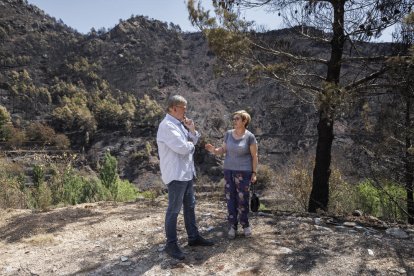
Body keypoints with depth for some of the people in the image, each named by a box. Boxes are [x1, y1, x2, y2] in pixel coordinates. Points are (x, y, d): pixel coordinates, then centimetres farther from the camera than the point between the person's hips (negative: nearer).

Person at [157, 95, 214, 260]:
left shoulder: (179, 124, 13)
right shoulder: (167, 125, -18)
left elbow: (193, 142, 15)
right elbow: (182, 148, -26)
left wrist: (192, 130, -3)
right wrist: (190, 145, -5)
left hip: (186, 173, 10)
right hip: (175, 175, -10)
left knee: (190, 206, 17)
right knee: (174, 210, 0)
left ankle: (193, 237, 31)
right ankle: (171, 244, 13)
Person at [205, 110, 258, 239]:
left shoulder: (250, 136, -10)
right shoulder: (229, 133, 2)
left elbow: (254, 156, -6)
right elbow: (223, 150, 7)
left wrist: (254, 173, -8)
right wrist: (214, 150, -14)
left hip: (243, 171, -4)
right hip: (229, 170, 4)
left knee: (242, 199, 0)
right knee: (230, 198, 5)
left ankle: (245, 224, 20)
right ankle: (232, 225, 17)